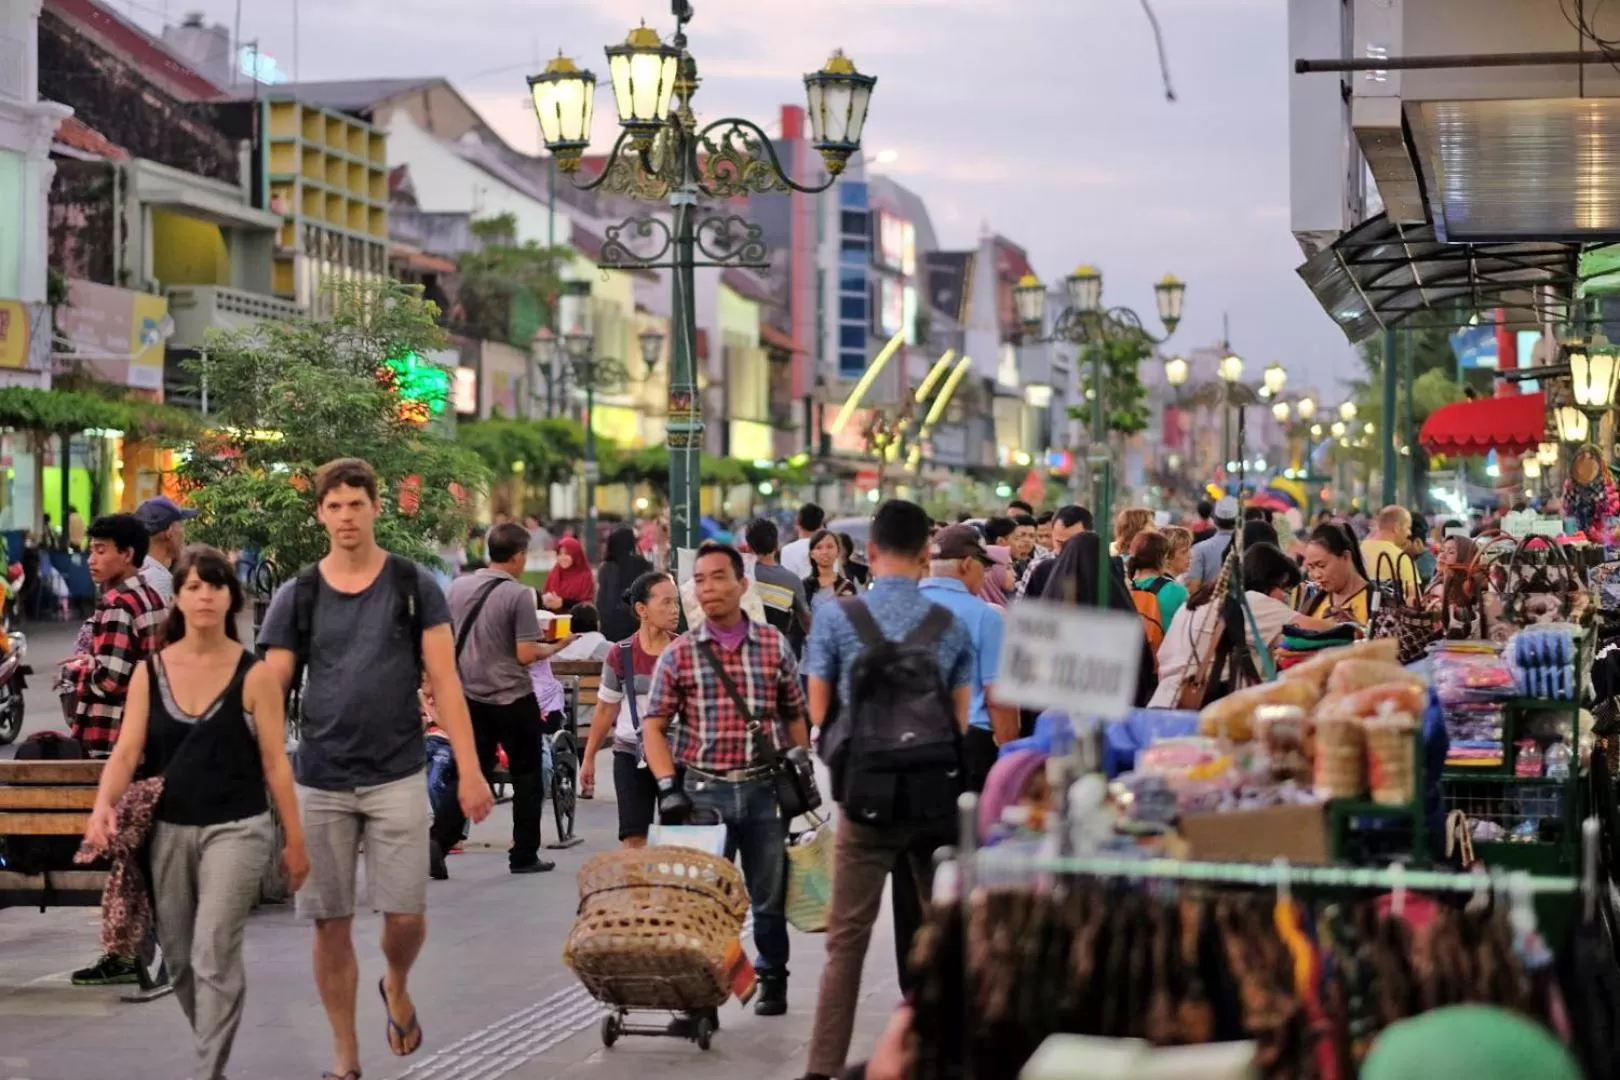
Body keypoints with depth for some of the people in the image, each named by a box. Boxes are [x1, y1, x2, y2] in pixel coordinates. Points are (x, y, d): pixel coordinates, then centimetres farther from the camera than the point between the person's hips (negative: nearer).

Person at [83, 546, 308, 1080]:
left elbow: (275, 762, -4)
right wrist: (104, 805, -22)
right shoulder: (149, 672, 2)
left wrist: (296, 840, -2)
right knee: (178, 957, 13)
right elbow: (126, 751, -3)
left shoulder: (254, 675, -6)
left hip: (235, 829, -4)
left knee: (214, 955, -13)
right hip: (167, 830, 4)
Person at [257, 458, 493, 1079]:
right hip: (320, 783, 1)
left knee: (405, 916, -4)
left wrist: (469, 770, -7)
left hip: (397, 777, -1)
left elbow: (445, 683, 0)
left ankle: (397, 987, 30)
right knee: (331, 925, 4)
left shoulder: (415, 588, 2)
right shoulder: (296, 597, 4)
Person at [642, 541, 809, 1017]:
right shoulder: (679, 654, 2)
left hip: (765, 787, 1)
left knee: (770, 895, 10)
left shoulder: (774, 646, 4)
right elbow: (654, 726, 1)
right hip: (704, 789, -1)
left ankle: (772, 982, 28)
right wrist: (668, 785, -10)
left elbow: (794, 716, 11)